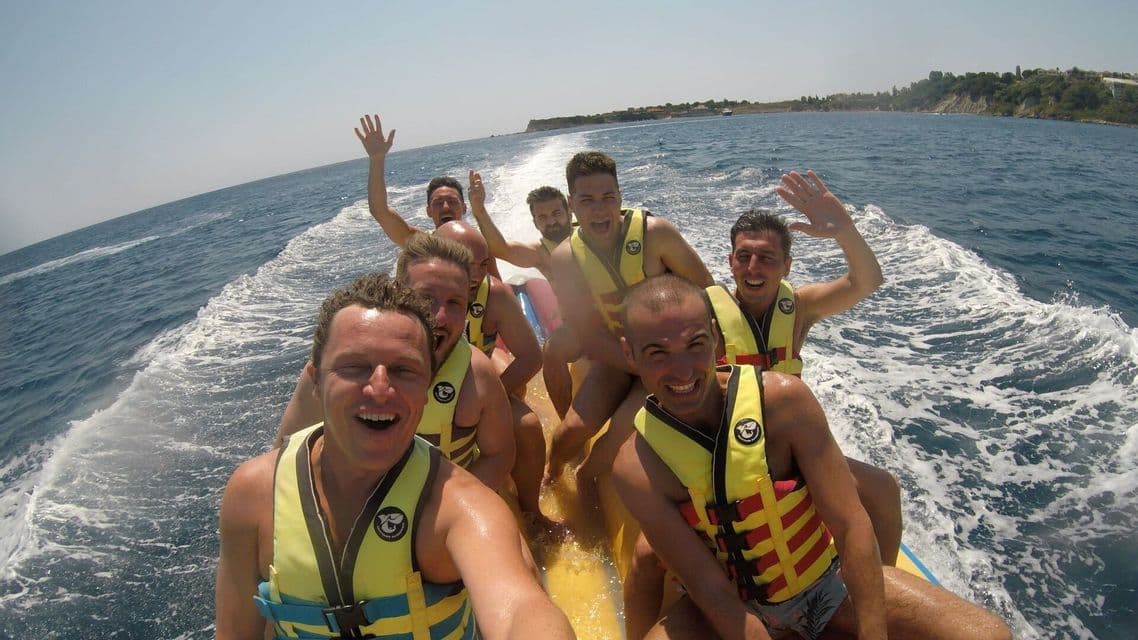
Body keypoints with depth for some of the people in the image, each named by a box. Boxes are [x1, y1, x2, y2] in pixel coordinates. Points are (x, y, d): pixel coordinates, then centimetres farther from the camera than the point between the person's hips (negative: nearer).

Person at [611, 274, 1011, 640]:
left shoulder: (784, 399, -21)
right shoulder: (636, 469, -22)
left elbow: (851, 526, -18)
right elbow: (712, 591, -19)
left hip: (830, 579, 1)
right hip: (738, 606, -1)